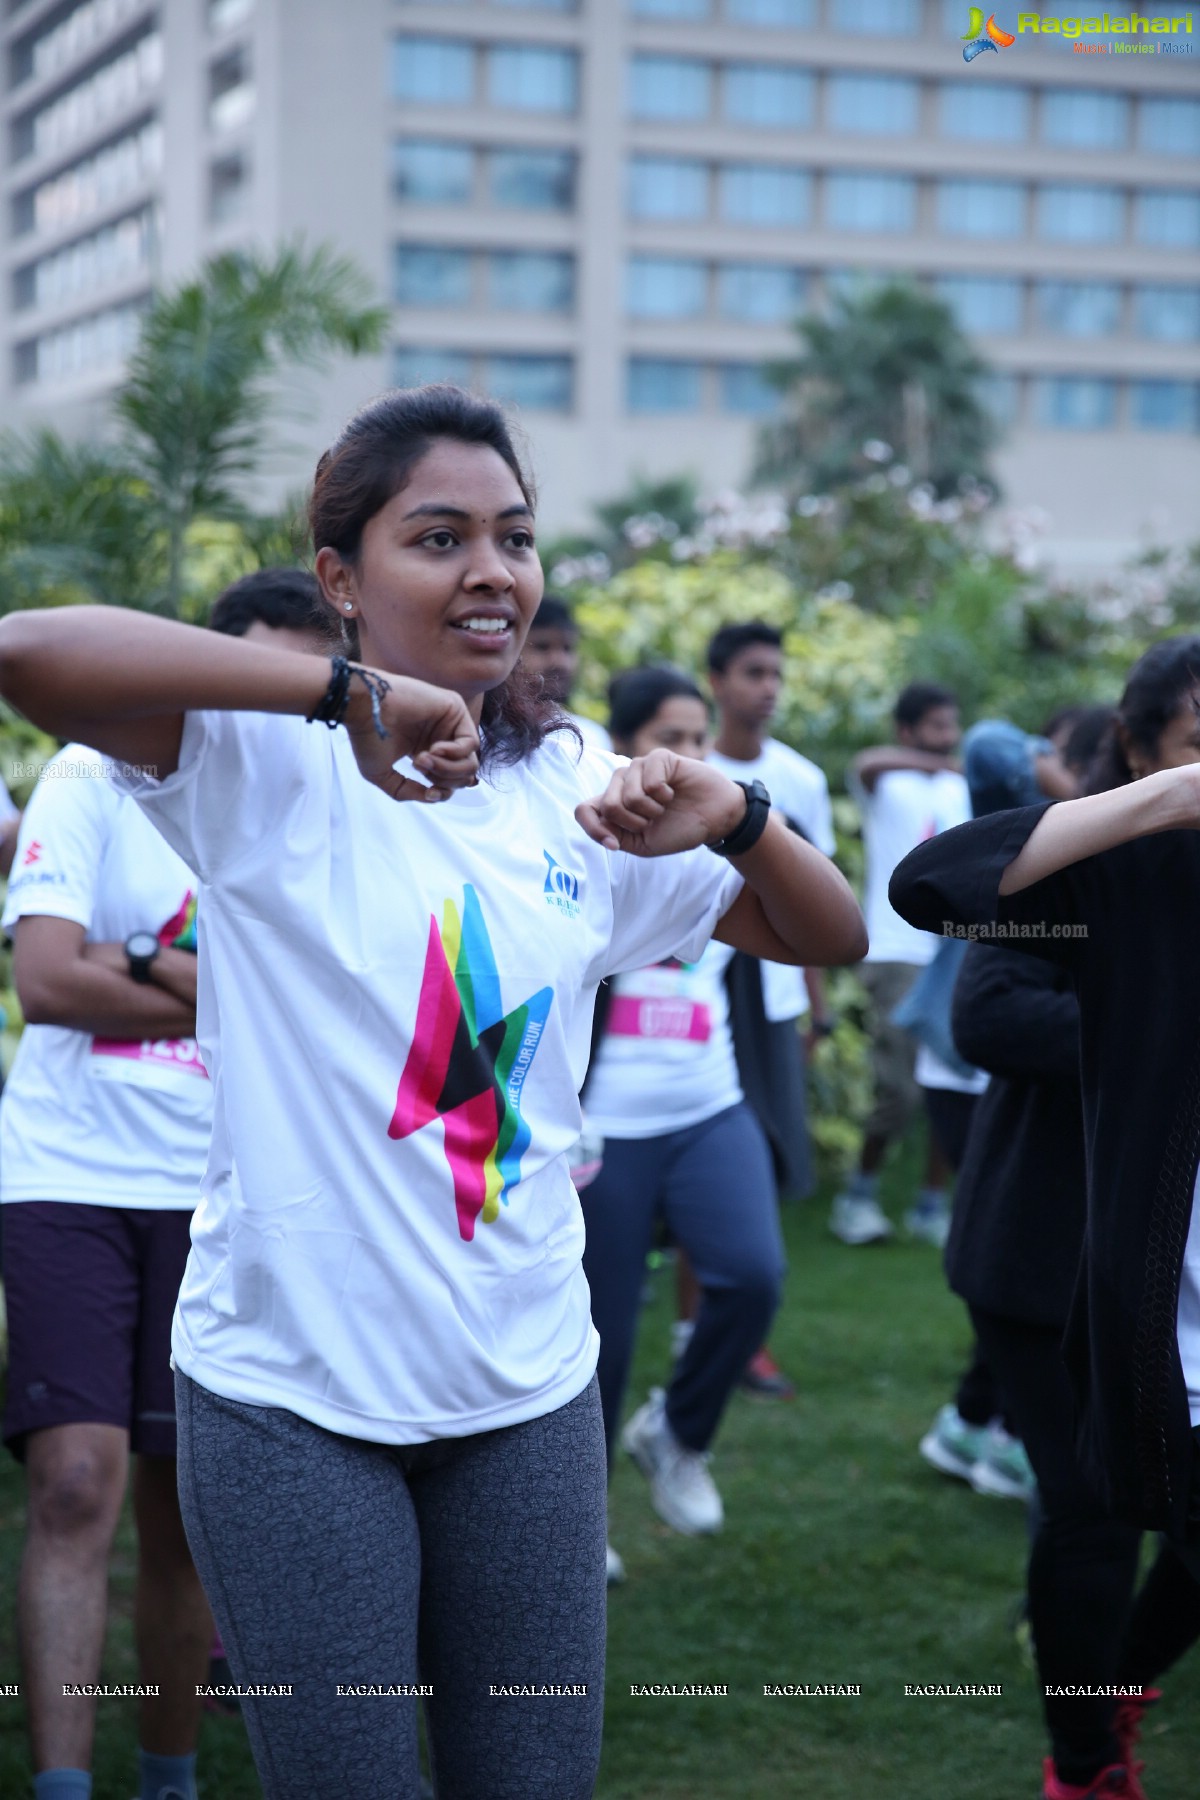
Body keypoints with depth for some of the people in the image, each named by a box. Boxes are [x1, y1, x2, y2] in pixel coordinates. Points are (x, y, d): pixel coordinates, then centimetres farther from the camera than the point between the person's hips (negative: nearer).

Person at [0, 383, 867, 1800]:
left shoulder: (576, 791, 6)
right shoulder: (269, 761, -9)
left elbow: (830, 938, 11)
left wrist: (732, 819, -11)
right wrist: (350, 691, -31)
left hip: (529, 1389, 5)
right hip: (292, 1398, -5)